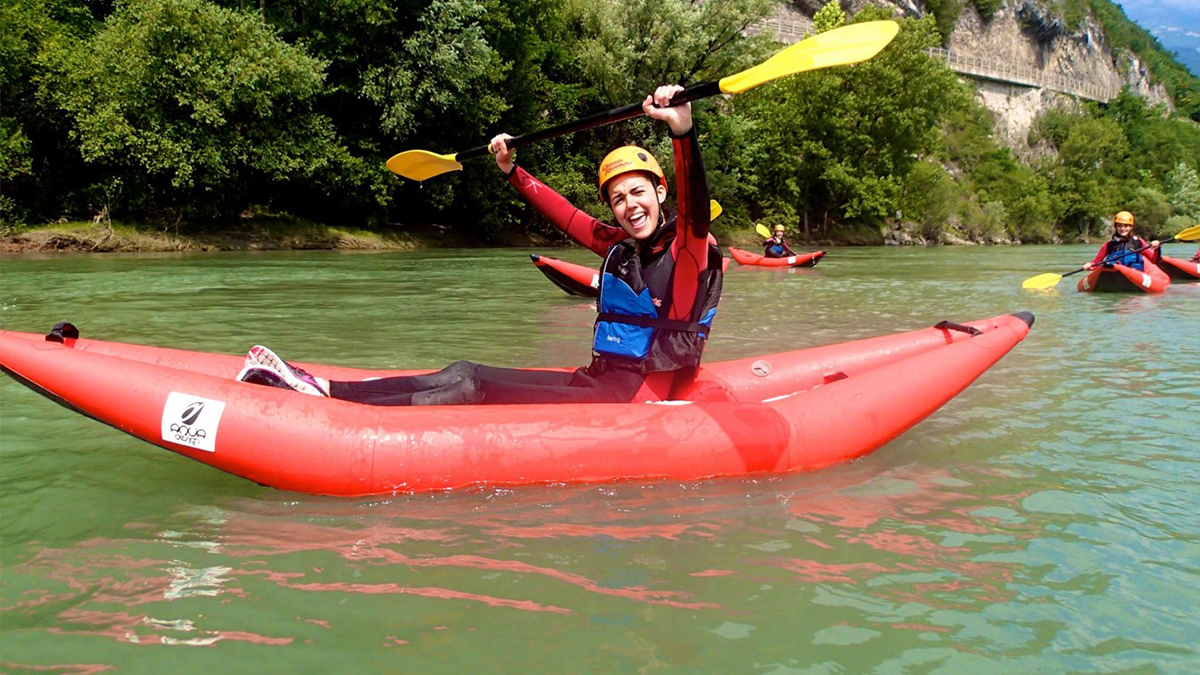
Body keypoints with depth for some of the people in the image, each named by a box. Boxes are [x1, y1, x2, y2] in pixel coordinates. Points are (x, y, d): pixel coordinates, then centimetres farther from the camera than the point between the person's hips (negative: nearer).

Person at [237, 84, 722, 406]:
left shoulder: (687, 248, -8)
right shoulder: (621, 248, 15)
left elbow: (696, 206, -29)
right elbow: (566, 215, 27)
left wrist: (683, 132, -45)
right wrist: (512, 172, 31)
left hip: (632, 399, -8)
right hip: (596, 381, 8)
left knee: (472, 388, -20)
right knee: (465, 373, -7)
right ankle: (318, 388, -12)